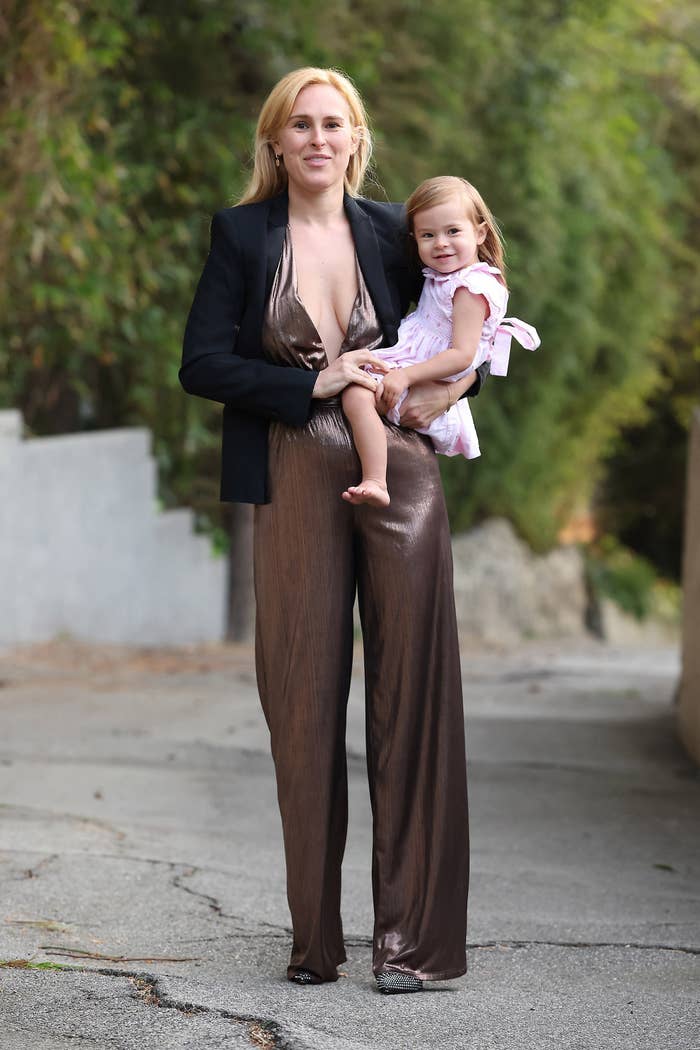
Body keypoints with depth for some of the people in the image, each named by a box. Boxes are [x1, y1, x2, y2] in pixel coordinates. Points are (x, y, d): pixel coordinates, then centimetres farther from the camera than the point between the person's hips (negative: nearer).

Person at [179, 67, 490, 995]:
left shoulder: (391, 232, 8)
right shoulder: (242, 234, 3)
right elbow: (202, 364, -3)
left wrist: (449, 385, -2)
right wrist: (313, 384, -12)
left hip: (399, 475, 1)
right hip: (299, 483, -1)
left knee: (411, 696, -3)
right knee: (305, 701, 1)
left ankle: (410, 935, 2)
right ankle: (314, 936, 9)